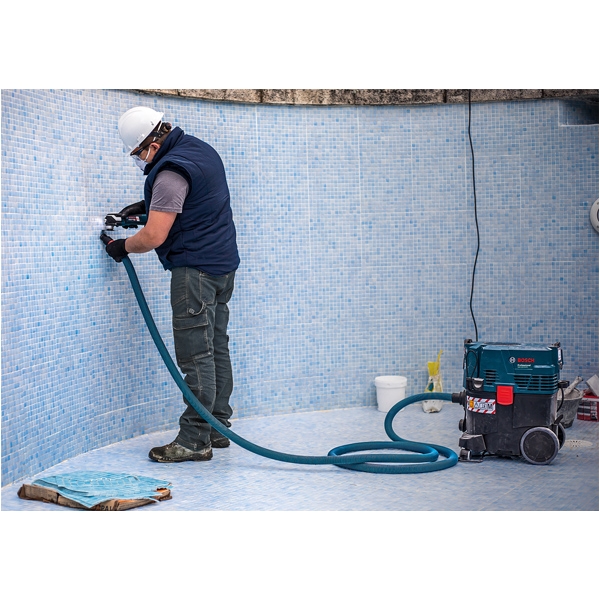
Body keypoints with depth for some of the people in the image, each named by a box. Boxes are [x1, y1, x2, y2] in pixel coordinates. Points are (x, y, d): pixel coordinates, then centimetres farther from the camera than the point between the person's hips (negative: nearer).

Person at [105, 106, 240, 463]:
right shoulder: (200, 149, 13)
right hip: (223, 264, 10)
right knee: (216, 349, 12)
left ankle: (195, 440, -5)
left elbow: (154, 237, -20)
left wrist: (121, 247, -2)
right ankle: (217, 428, 19)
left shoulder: (171, 172, -19)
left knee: (196, 355, -8)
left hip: (196, 269, -10)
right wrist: (148, 206, 20)